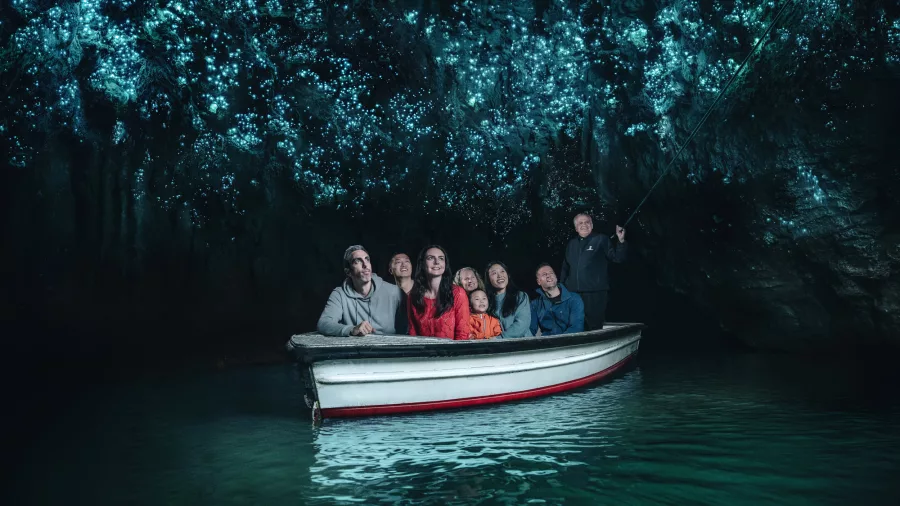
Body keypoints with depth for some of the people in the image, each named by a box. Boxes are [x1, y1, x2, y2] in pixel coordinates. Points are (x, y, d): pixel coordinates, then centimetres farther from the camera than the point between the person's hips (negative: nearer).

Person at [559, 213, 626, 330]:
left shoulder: (601, 240, 0)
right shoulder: (571, 244, 15)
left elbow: (618, 258, -9)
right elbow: (565, 268, 21)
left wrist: (621, 241, -24)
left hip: (595, 293, -5)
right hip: (573, 293, 5)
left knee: (594, 327, -2)